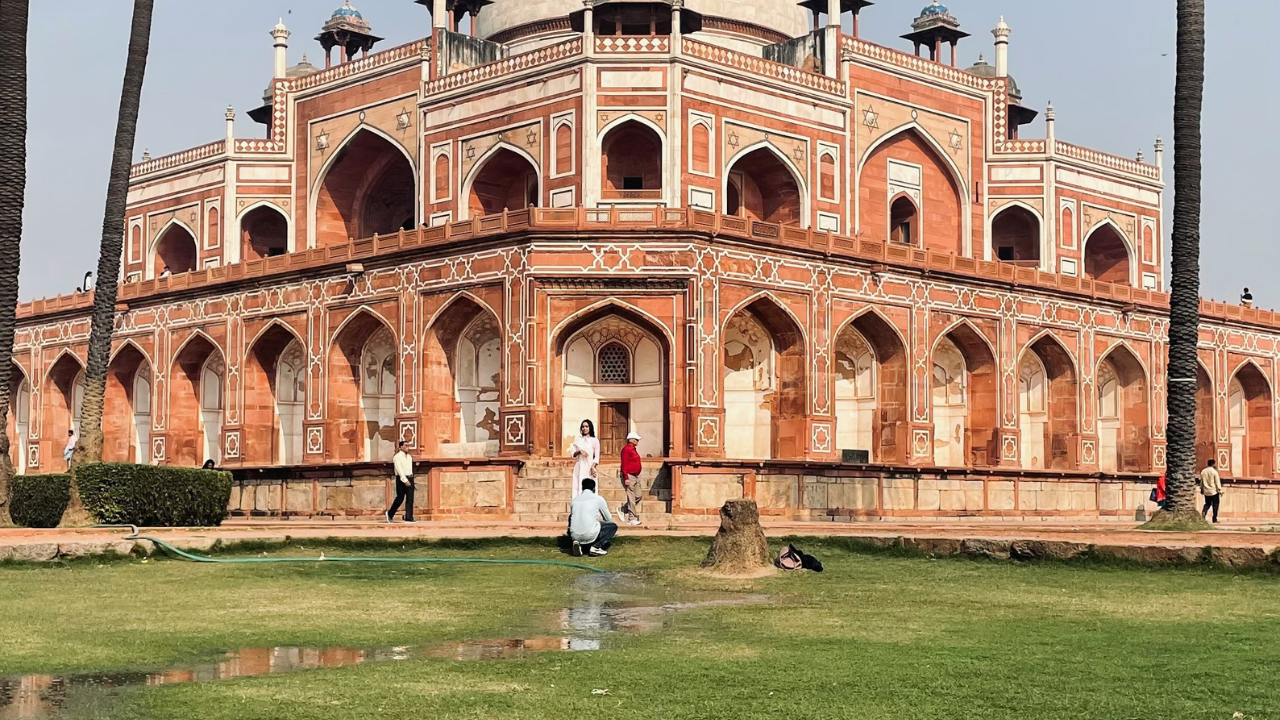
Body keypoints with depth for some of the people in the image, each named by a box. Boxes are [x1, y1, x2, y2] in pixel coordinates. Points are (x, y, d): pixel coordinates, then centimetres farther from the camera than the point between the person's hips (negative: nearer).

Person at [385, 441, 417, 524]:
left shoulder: (409, 457, 14)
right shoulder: (397, 457, -8)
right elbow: (399, 470, -16)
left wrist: (410, 479, 14)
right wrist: (405, 480, -24)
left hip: (409, 478, 6)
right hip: (401, 479, -6)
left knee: (410, 499, -3)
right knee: (400, 498, 1)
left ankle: (409, 518, -4)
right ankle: (390, 514, 21)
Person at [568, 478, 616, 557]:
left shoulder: (575, 500, 18)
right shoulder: (598, 499, 7)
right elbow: (608, 519, 18)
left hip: (575, 536, 4)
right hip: (590, 534, -4)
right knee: (613, 526, 18)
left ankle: (578, 544, 5)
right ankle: (596, 547, 2)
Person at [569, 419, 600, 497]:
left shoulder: (594, 441, 4)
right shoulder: (578, 440, 13)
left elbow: (597, 456, -1)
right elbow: (573, 454, 9)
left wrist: (593, 467, -16)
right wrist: (580, 451, -11)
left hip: (589, 468, -3)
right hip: (579, 468, 3)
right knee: (578, 487, -4)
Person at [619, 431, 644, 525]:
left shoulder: (633, 449, 17)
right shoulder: (627, 449, -13)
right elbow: (624, 464, -18)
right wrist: (626, 478, -21)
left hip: (636, 476, 10)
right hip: (629, 476, -10)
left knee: (639, 496, 11)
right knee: (631, 498, -5)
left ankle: (623, 510, 21)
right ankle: (632, 518, -1)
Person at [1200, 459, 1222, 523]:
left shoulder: (1203, 471, 4)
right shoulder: (1214, 471, -12)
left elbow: (1201, 482, 13)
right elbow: (1217, 482, -11)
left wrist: (1201, 489, 24)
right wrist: (1220, 490, -5)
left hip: (1206, 491, 5)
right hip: (1214, 491, -5)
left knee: (1207, 504, 16)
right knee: (1215, 504, 5)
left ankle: (1204, 512, -13)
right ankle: (1214, 519, 5)